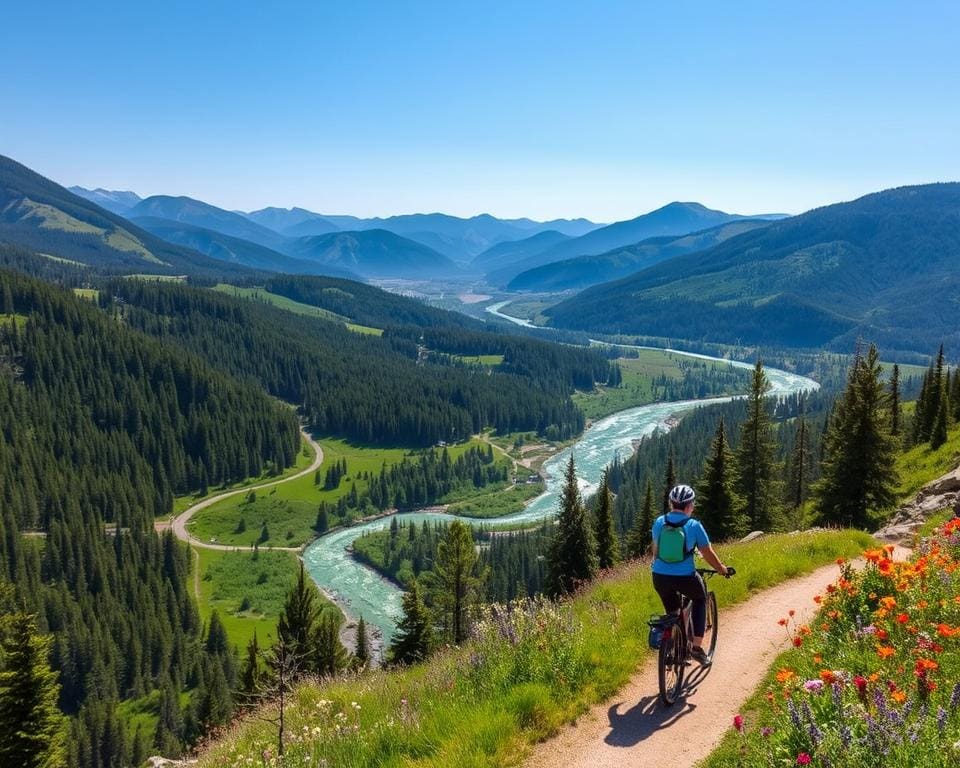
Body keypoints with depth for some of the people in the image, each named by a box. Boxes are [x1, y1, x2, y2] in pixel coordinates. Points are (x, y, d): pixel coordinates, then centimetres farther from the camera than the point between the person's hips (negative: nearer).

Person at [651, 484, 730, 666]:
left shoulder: (659, 522, 4)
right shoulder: (694, 525, -5)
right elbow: (708, 553, 4)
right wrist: (722, 569, 21)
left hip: (660, 577, 3)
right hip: (685, 578, -3)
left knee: (672, 611, 27)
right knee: (700, 599, 27)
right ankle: (697, 647, 20)